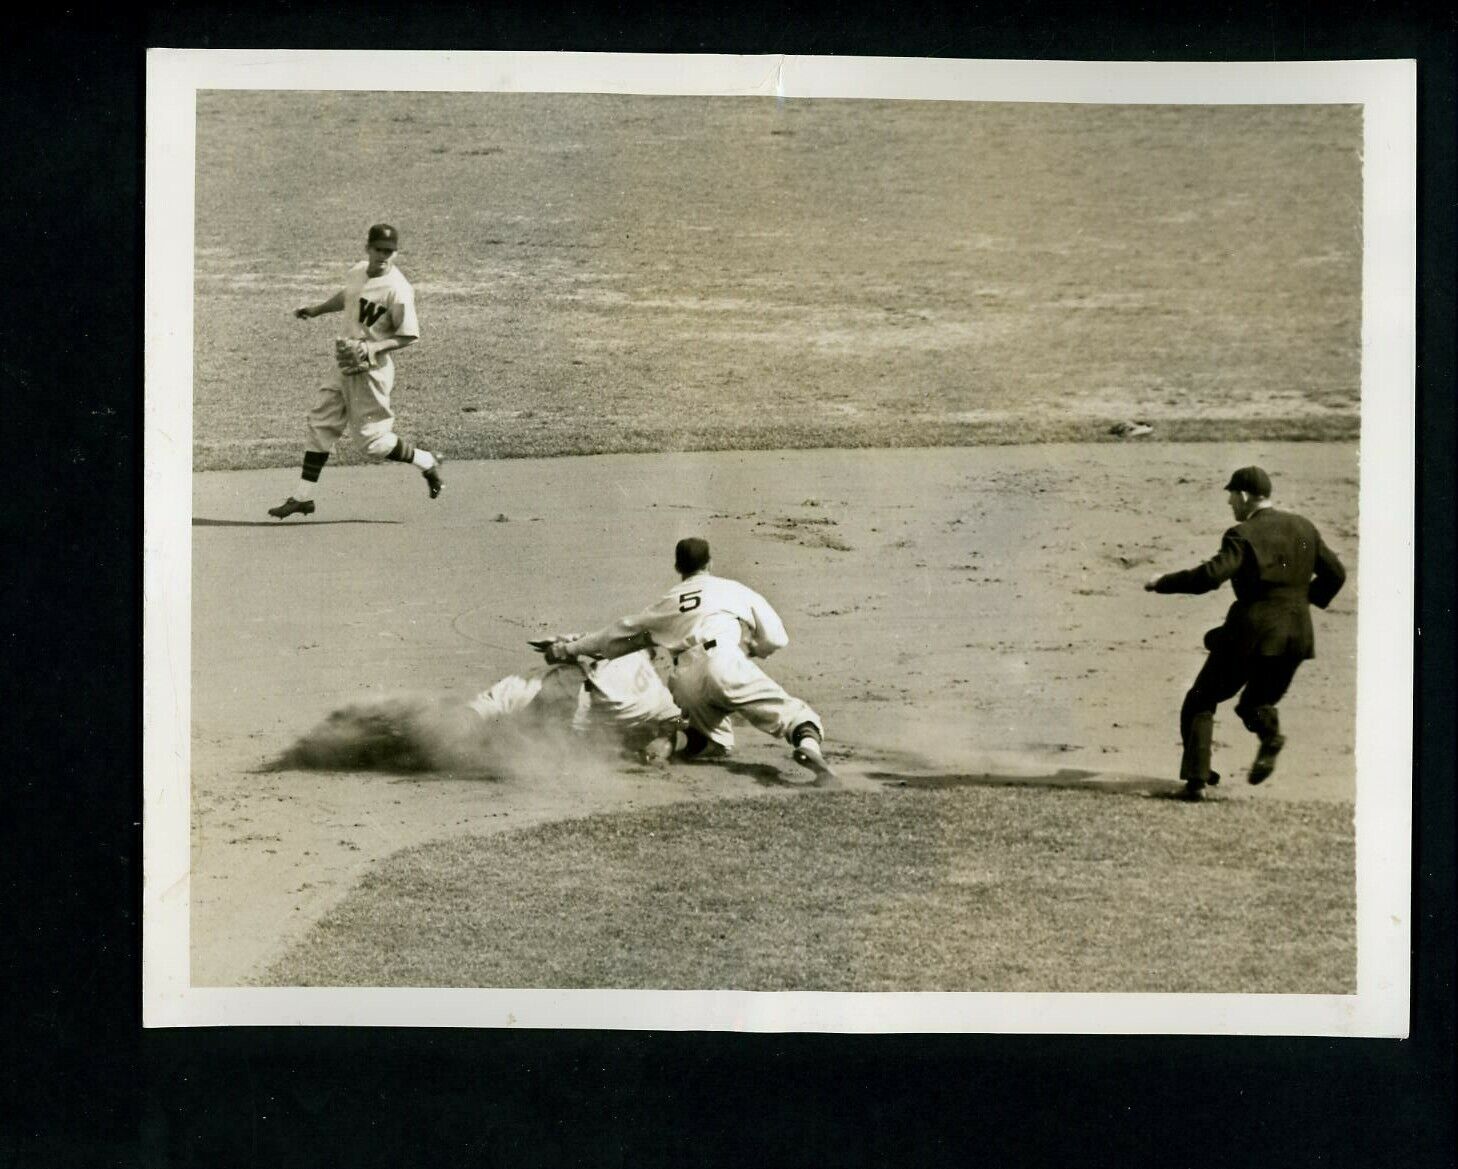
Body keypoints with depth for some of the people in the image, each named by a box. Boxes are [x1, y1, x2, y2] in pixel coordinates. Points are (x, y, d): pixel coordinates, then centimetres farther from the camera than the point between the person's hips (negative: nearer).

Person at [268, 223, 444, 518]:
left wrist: (371, 348, -25)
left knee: (373, 438, -4)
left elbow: (410, 336, -17)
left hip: (370, 370, -8)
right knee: (320, 424, 11)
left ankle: (427, 462, 19)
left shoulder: (398, 289, -21)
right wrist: (316, 309, 30)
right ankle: (303, 496, 19)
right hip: (346, 366, 8)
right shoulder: (359, 272, 3)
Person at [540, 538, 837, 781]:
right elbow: (776, 639, 18)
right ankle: (808, 741, -37)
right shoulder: (734, 589, 24)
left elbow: (624, 631, 37)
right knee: (787, 709, -6)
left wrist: (570, 648, 47)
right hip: (724, 661, -3)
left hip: (685, 680, 3)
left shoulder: (668, 602, 31)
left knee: (715, 741, 25)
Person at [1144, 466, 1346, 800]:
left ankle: (1196, 776, -4)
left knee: (1200, 701, 9)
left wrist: (1163, 582, -12)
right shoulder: (1303, 528, 9)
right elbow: (1335, 572, 14)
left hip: (1252, 634, -6)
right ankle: (1270, 733, -12)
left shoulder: (1243, 535, -11)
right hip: (1295, 635, 6)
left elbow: (1210, 575, -23)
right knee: (1254, 703, 23)